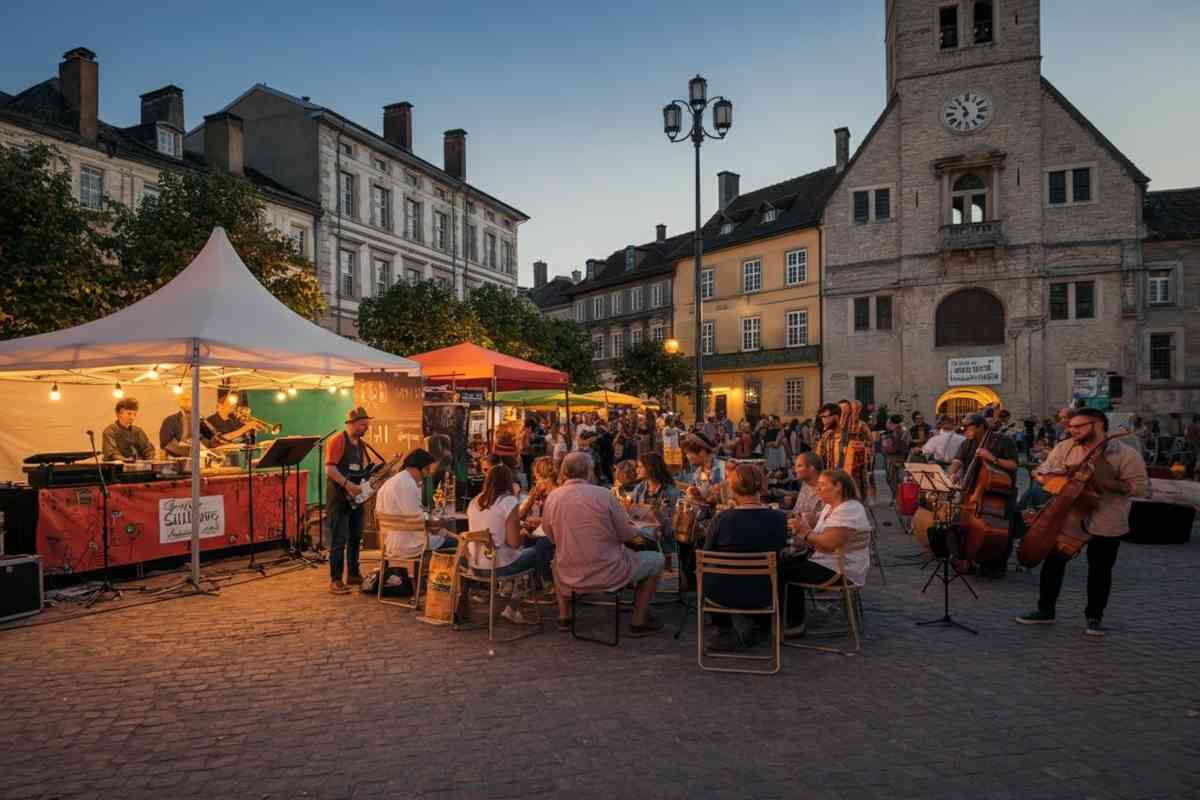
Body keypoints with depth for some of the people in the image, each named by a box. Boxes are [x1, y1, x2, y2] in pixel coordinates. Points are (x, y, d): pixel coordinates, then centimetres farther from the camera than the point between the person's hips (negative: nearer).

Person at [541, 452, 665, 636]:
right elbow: (625, 534, -9)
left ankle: (564, 617, 37)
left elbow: (550, 536, 6)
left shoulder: (552, 497, -7)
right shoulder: (603, 495, -16)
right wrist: (635, 530, 14)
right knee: (656, 559, 16)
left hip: (569, 577, 4)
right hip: (607, 574, -4)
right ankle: (639, 622, 19)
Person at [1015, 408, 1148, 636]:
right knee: (1053, 562, 6)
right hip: (1066, 518, 3)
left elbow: (1139, 487, -12)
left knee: (1100, 571, 8)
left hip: (1106, 524, -3)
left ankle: (1094, 617, 25)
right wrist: (1056, 474, -15)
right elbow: (1042, 473, 7)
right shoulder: (1065, 448, 3)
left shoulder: (1126, 454, -8)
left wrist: (1104, 482, -22)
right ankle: (1045, 611, 19)